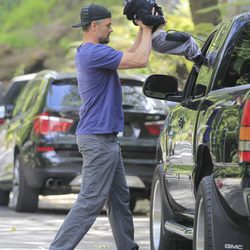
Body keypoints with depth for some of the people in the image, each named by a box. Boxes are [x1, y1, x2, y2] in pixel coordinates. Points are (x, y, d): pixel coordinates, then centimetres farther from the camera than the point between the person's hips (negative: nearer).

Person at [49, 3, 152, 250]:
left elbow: (130, 56, 27)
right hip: (98, 140, -11)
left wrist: (142, 31, 17)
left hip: (106, 139, 11)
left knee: (120, 198, 15)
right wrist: (147, 30, -7)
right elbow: (140, 60, -21)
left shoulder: (90, 52, 15)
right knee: (90, 202, -11)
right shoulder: (94, 52, -18)